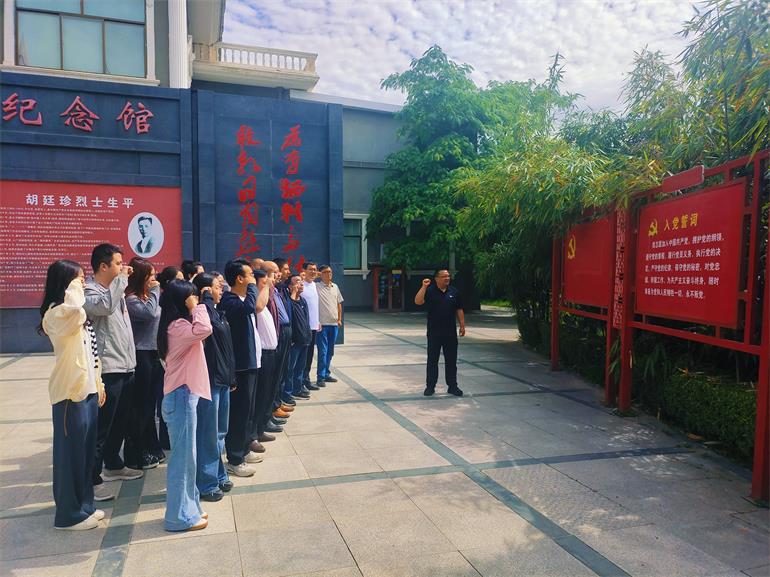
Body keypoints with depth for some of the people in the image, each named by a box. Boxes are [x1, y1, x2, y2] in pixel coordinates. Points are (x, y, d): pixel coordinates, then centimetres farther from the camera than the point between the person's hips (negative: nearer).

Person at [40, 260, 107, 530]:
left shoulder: (78, 315, 16)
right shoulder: (55, 313, -14)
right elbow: (75, 310, -40)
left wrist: (98, 384, 18)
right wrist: (73, 288, -20)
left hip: (87, 389, 9)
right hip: (70, 392, -9)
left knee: (86, 450, 16)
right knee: (70, 452, 1)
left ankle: (83, 505, 28)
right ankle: (69, 514, 13)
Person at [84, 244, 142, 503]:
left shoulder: (115, 289, 14)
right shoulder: (89, 291, -12)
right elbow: (106, 306, -35)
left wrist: (130, 359, 21)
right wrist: (121, 278, -24)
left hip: (125, 367, 9)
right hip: (107, 370, -9)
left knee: (119, 422, 20)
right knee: (101, 426, -3)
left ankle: (113, 465, 34)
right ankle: (93, 479, 5)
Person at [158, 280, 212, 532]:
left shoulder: (179, 324, 14)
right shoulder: (178, 326, -18)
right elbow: (204, 330, -35)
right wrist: (195, 308, -23)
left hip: (183, 395, 11)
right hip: (182, 396, -11)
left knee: (186, 455, 18)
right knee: (183, 457, -2)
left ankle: (188, 507, 29)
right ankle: (179, 516, 9)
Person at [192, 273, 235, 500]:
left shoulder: (218, 313, 12)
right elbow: (205, 322, -40)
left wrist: (231, 376, 20)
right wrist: (207, 297, -23)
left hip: (222, 380, 9)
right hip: (208, 381, -9)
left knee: (219, 433, 19)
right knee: (208, 435, 1)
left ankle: (218, 475, 33)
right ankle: (206, 484, 14)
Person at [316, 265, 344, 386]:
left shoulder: (335, 287, 12)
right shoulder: (316, 287, -8)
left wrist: (339, 319, 12)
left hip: (334, 323, 6)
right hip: (322, 324, -6)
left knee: (330, 351, 13)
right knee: (323, 351, -5)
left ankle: (326, 374, 23)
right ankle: (320, 377, 1)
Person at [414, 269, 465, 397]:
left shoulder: (454, 292, 6)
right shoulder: (430, 291, -3)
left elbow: (459, 310, 11)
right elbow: (418, 302, -18)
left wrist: (462, 326, 7)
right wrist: (424, 286, -24)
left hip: (450, 332, 3)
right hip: (434, 332, -2)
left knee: (451, 360, 8)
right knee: (432, 360, 5)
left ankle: (452, 386, 19)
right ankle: (430, 386, 14)